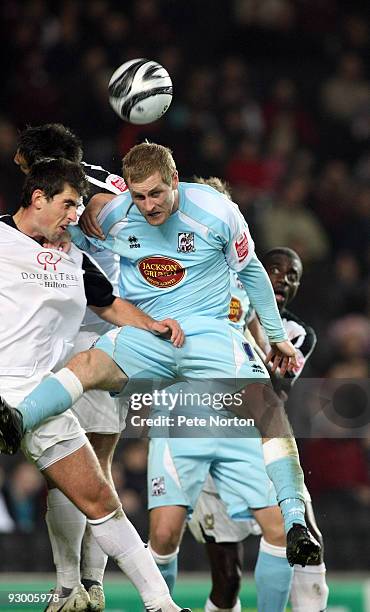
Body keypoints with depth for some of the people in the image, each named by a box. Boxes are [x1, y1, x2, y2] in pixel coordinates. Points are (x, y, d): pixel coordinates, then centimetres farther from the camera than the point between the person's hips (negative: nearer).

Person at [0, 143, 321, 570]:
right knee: (89, 364, -30)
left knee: (264, 401, -25)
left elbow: (251, 272, 7)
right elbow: (78, 249, 20)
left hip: (207, 328, -2)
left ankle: (295, 522, -30)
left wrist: (277, 337, 15)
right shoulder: (113, 216, -1)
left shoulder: (216, 212, -7)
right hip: (143, 330, 2)